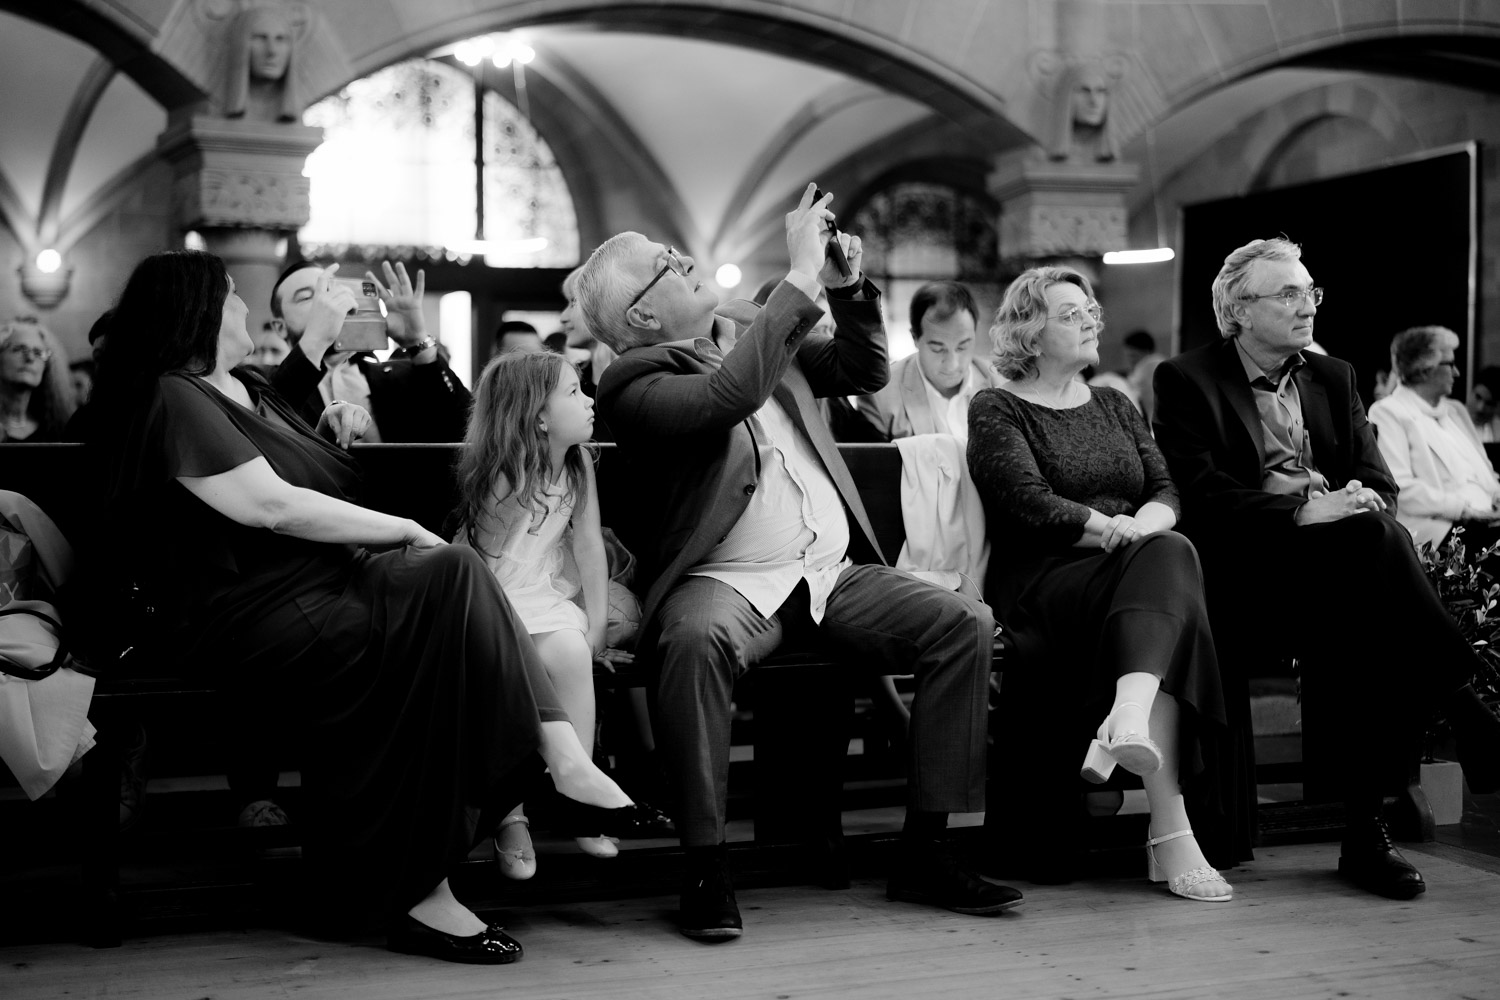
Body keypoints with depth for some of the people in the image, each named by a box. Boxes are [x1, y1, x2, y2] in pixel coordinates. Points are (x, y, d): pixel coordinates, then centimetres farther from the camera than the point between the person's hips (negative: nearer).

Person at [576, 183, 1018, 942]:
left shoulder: (755, 330, 17)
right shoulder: (633, 382, -5)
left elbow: (866, 372, 25)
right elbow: (730, 394, -24)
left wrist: (847, 288, 7)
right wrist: (801, 278, -18)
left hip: (834, 572, 7)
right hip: (729, 584, -6)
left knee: (966, 624, -12)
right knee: (694, 637, -39)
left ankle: (924, 852, -7)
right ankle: (705, 868, -26)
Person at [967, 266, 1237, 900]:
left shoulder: (1115, 406, 26)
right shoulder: (997, 410, 7)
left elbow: (1166, 491, 14)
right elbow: (1028, 502, -9)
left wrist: (1144, 524, -9)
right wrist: (1110, 528, -18)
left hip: (1131, 565, 5)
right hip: (1043, 581, -5)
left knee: (1169, 552, -31)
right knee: (1165, 559, -34)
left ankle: (1129, 719, -52)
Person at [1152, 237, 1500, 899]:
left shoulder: (1333, 377, 20)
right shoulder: (1186, 381, 2)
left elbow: (1379, 484, 12)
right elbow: (1202, 496, -11)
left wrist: (1351, 497, -13)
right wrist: (1302, 511, -23)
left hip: (1339, 569, 5)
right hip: (1248, 582, -5)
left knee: (1372, 641, -29)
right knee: (1373, 536, -32)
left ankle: (1365, 834, -22)